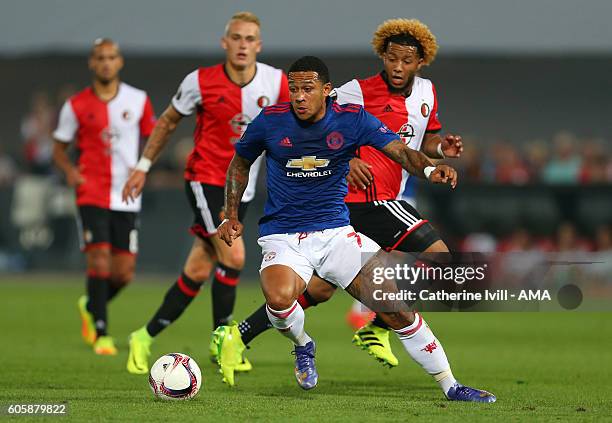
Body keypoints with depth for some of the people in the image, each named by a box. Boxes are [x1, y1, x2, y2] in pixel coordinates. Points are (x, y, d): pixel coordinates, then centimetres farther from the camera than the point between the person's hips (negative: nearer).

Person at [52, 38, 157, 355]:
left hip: (127, 196, 2)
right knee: (99, 259, -15)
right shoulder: (76, 106, 1)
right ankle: (101, 334, -7)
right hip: (92, 194, -2)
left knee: (124, 272, 1)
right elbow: (59, 147, 10)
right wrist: (69, 170, -10)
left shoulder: (138, 100, 4)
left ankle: (91, 306, 31)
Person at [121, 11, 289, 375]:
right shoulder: (201, 82, -10)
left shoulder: (276, 82, -5)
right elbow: (169, 121, 6)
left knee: (199, 272, 4)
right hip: (205, 178, -4)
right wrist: (144, 165, 8)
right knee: (234, 256, -19)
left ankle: (145, 338, 18)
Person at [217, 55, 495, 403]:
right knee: (279, 298, -34)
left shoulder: (352, 119, -6)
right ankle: (302, 346, 1)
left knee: (396, 308, -10)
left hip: (335, 231, 1)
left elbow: (400, 151, -16)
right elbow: (240, 164, 12)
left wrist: (430, 169, -37)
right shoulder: (270, 121, -6)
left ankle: (450, 386, 5)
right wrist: (232, 216, 5)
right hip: (282, 238, -1)